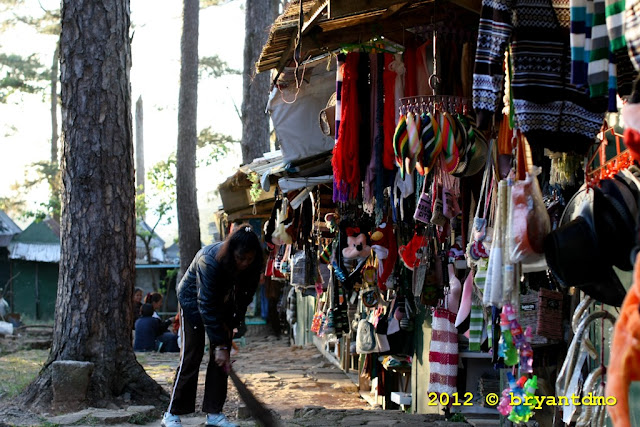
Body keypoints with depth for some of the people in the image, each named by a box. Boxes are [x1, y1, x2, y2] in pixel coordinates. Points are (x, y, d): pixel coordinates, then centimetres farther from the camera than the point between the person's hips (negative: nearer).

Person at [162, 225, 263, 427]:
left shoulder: (252, 266, -22)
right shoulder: (210, 261, -38)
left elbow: (244, 297, -6)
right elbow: (206, 306, -35)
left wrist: (231, 323, -15)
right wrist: (219, 344, -34)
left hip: (223, 305, 5)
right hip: (193, 302, -5)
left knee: (221, 360, -3)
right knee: (191, 357, -9)